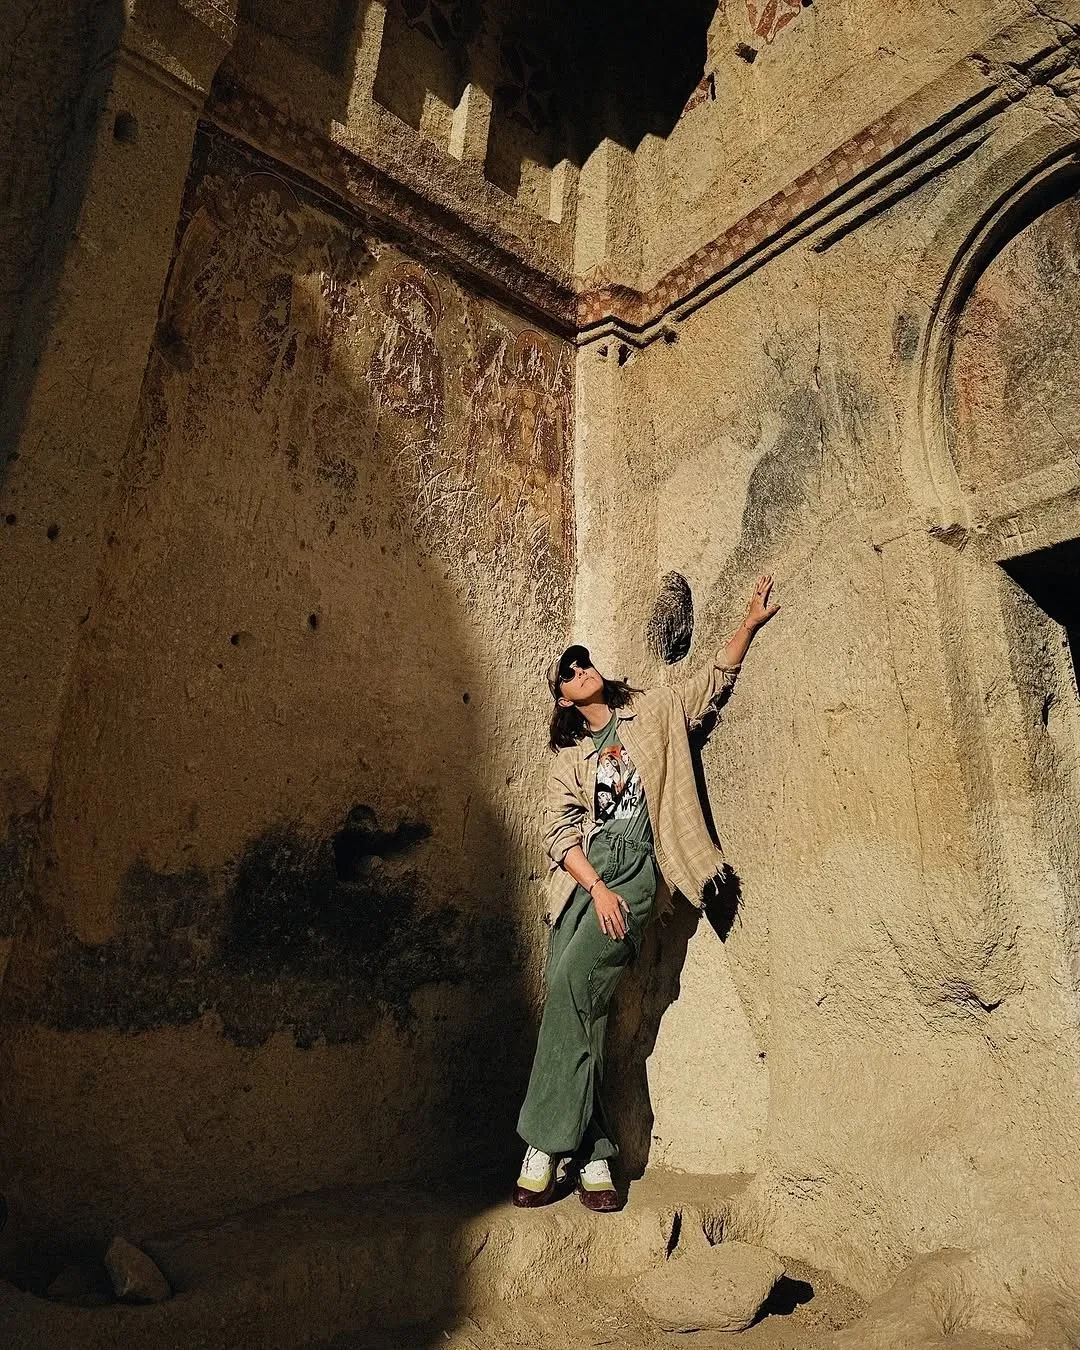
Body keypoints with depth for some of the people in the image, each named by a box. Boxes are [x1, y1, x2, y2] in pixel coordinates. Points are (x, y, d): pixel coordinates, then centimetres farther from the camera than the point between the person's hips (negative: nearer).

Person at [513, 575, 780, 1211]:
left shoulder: (655, 711, 12)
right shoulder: (568, 755, 13)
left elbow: (715, 679, 14)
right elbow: (558, 829, 3)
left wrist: (750, 623, 1)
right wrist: (597, 887, -11)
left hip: (635, 868, -3)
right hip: (580, 876, 3)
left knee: (570, 984, -19)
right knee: (578, 1011, -5)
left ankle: (548, 1147, -8)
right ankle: (593, 1158, 6)